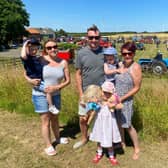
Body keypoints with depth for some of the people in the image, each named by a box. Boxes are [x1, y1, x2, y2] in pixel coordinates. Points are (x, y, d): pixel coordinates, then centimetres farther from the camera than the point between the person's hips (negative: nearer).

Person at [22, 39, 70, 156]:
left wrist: (56, 87, -17)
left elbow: (67, 80, -2)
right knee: (46, 121, 4)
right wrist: (31, 81, -22)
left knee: (55, 118, 21)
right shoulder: (40, 60, -13)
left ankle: (58, 138, 43)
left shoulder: (63, 63, -6)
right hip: (40, 95, -3)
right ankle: (48, 146, 21)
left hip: (55, 95, 4)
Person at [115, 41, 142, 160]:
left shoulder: (136, 67, -17)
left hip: (126, 100, -6)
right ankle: (122, 143, 40)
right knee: (118, 122, 18)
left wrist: (122, 98, -16)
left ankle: (137, 148, 26)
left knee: (127, 125, 4)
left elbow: (137, 88, -15)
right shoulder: (120, 64, 1)